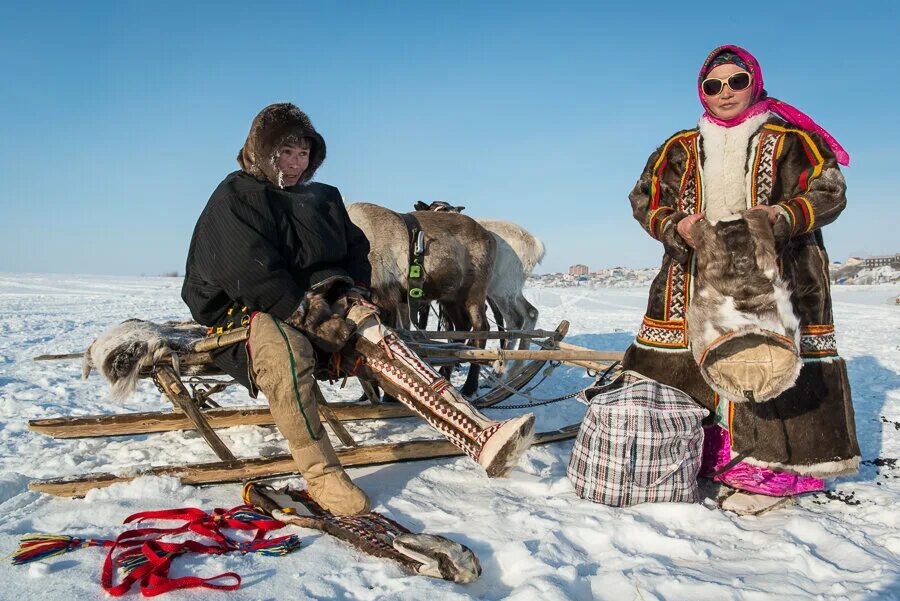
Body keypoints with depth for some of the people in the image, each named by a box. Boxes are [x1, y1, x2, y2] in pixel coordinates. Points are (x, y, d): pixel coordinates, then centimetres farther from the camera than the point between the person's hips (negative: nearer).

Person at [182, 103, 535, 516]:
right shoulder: (235, 197, -1)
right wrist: (307, 312, -21)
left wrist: (355, 293, 4)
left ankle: (481, 436, -41)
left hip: (320, 306, 5)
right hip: (245, 311, -4)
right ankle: (321, 474, -32)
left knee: (375, 342, -26)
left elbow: (356, 250, 24)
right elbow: (251, 272, -15)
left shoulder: (324, 198, 20)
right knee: (286, 353, -41)